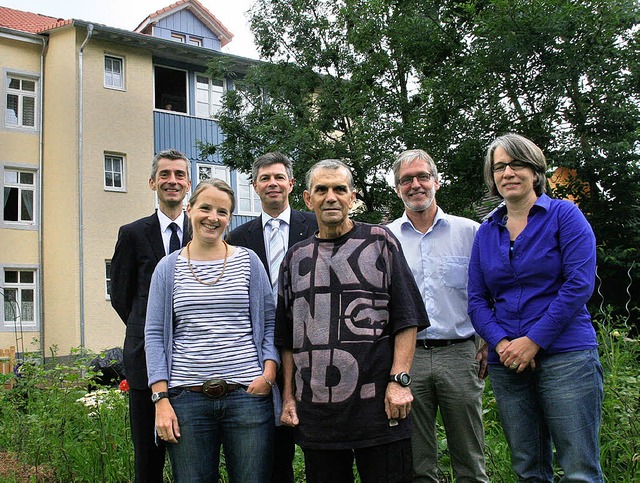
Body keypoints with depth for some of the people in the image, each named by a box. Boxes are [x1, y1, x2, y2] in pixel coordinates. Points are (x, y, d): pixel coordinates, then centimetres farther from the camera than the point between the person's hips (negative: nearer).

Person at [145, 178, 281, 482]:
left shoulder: (248, 261, 7)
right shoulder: (168, 268, 7)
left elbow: (269, 322, 8)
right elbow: (154, 334, 5)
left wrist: (268, 374, -6)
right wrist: (161, 398, -3)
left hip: (247, 395, 0)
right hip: (187, 399, 0)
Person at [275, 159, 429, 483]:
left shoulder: (380, 242, 4)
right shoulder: (296, 257, 12)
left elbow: (406, 319, -1)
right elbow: (286, 338, 15)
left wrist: (400, 380, -10)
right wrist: (289, 396, 9)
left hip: (378, 407, -3)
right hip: (315, 413, 3)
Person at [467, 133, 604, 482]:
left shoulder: (564, 215, 0)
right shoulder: (486, 232, 12)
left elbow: (579, 284, -10)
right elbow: (477, 300, 9)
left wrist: (533, 341, -13)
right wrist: (501, 342, -8)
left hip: (565, 356, -4)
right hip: (507, 362, 4)